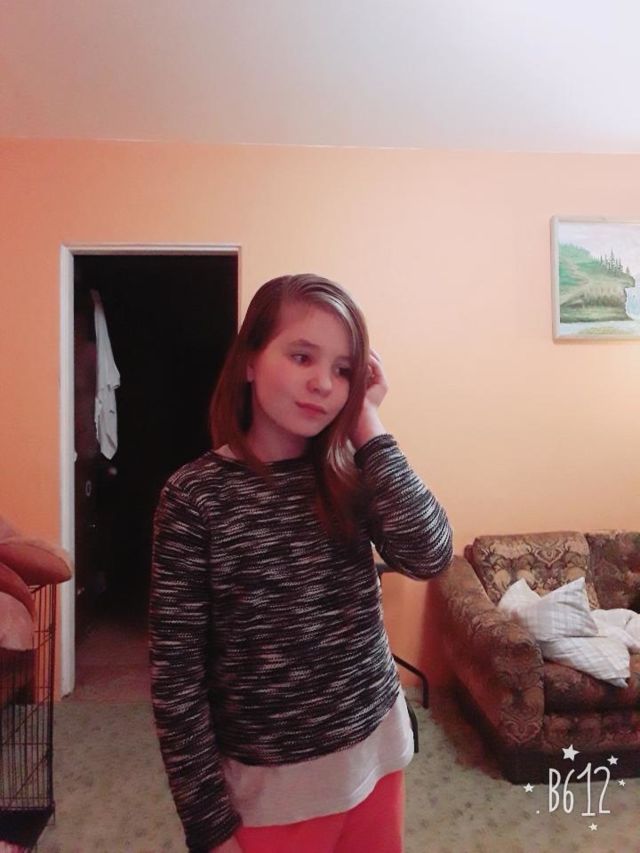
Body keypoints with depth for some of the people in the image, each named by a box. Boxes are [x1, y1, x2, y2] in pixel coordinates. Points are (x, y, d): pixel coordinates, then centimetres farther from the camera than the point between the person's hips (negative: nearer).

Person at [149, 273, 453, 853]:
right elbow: (175, 676, -13)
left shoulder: (352, 473, -5)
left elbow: (429, 556, -21)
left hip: (375, 754, 4)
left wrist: (367, 424, -20)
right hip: (269, 785, -3)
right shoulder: (195, 496, -16)